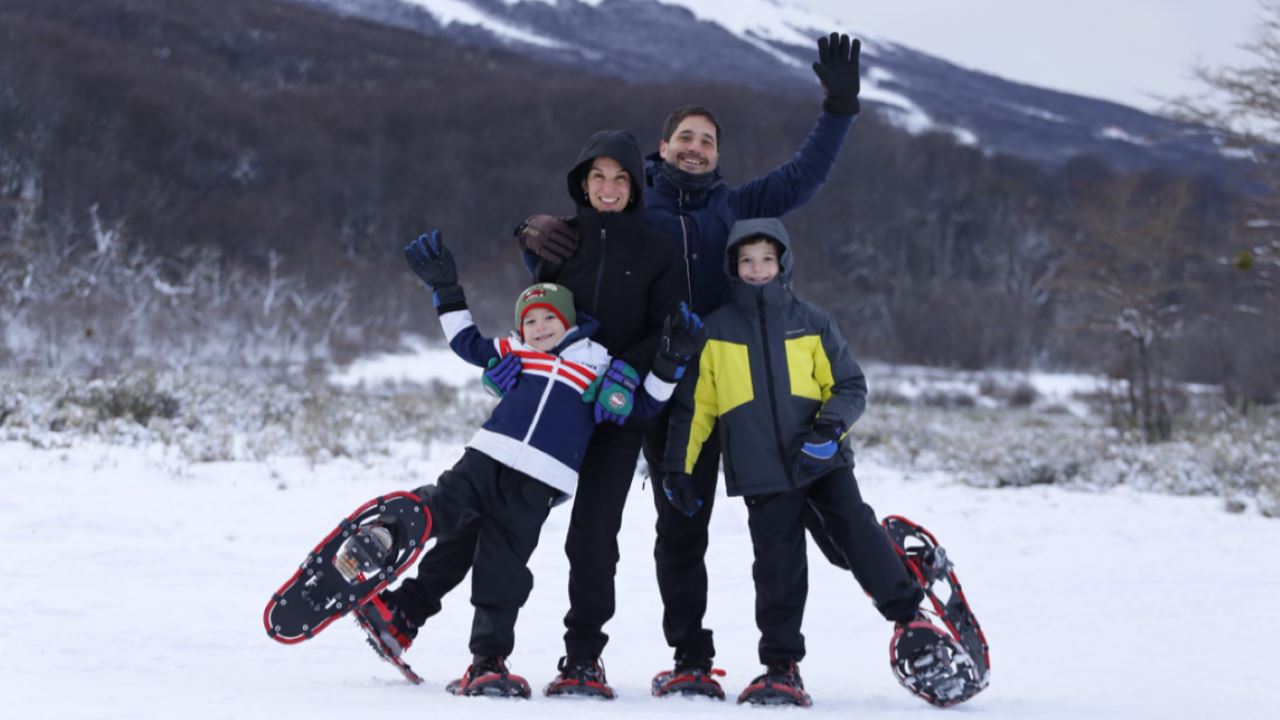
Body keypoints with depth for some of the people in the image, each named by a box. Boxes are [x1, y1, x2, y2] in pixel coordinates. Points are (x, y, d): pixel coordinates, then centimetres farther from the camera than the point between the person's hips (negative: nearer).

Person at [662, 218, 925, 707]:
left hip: (822, 460, 0)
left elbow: (850, 385, 6)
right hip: (762, 473, 0)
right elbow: (694, 404, 11)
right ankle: (781, 666, 9)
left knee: (856, 528, -16)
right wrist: (679, 466, 7)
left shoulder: (811, 323, 5)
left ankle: (910, 615, -6)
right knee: (778, 568, 0)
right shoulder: (715, 332, 6)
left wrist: (831, 425, -14)